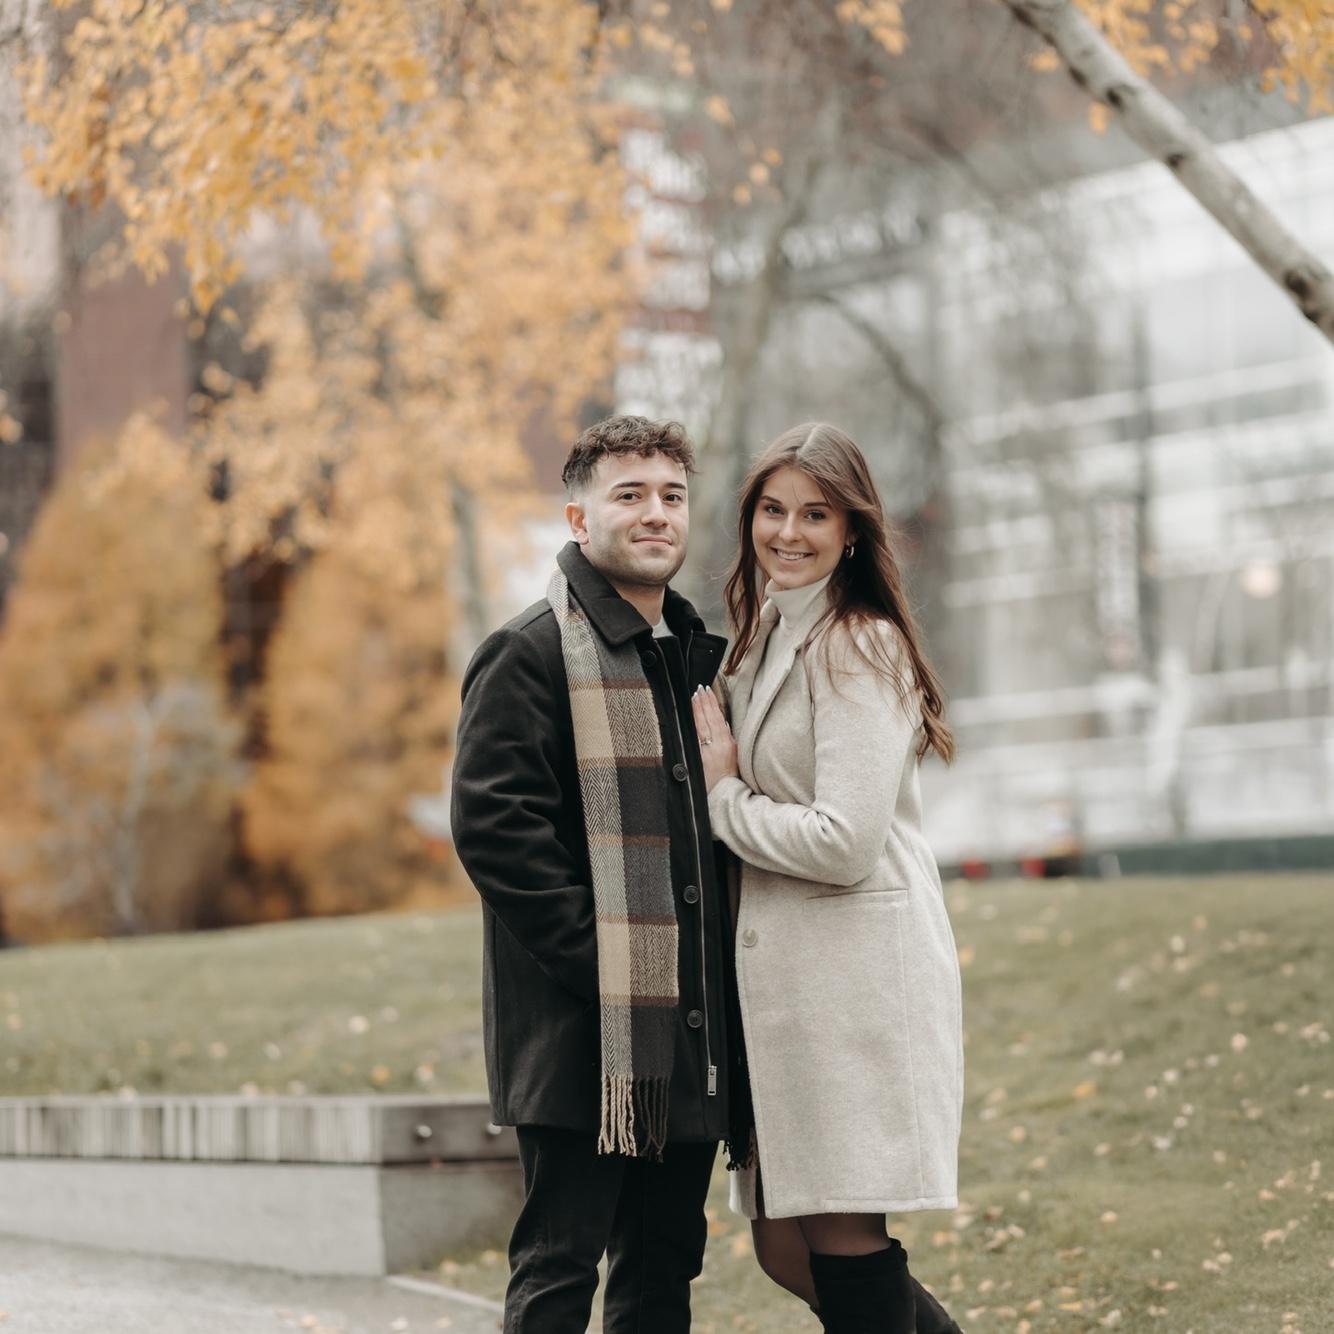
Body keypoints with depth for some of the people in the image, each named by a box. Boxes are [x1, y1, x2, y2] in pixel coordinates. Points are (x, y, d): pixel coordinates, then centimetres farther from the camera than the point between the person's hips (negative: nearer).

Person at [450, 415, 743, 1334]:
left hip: (691, 1029, 8)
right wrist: (597, 956, -18)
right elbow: (492, 822, -16)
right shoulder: (533, 654, -7)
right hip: (583, 1031, -7)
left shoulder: (700, 657, 17)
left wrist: (723, 965, 13)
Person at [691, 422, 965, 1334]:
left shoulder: (857, 647, -10)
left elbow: (844, 843, -18)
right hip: (782, 974, 9)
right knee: (787, 1249, 11)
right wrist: (727, 777, 6)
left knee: (842, 1239, -5)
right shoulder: (768, 637, 18)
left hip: (857, 970, -9)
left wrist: (723, 795, -6)